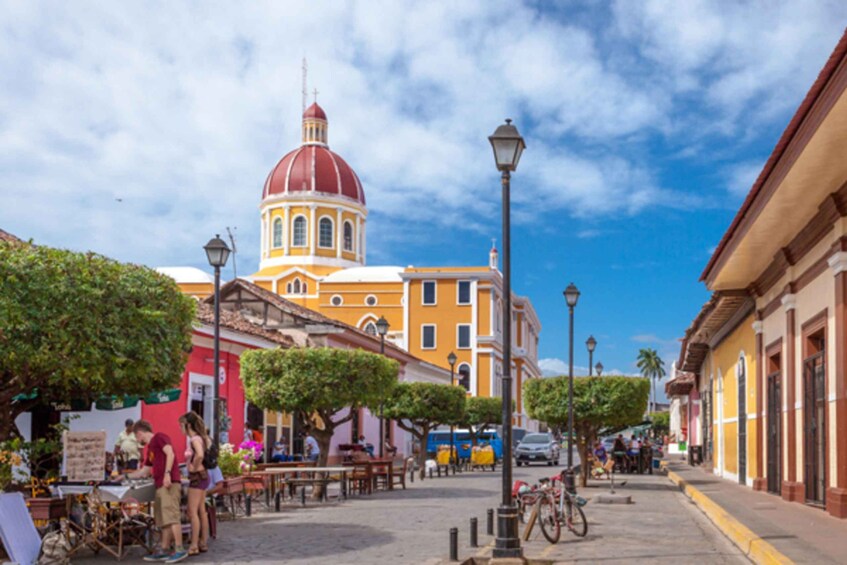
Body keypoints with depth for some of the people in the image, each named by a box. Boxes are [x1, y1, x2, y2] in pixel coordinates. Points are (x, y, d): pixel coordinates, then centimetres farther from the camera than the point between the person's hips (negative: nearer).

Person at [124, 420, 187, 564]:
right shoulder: (150, 448, 27)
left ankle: (180, 550, -17)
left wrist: (167, 473, -22)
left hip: (169, 483, -9)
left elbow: (170, 454, -12)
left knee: (171, 517, -14)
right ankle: (163, 550, 10)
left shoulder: (159, 437, 1)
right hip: (160, 485, 9)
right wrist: (126, 476, 36)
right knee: (163, 520, 8)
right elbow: (144, 471, 33)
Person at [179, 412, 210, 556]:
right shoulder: (201, 437, 10)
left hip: (197, 477, -10)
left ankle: (194, 546, -6)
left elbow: (200, 455, -34)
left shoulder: (195, 439, -17)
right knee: (201, 511, 13)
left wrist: (194, 467, -19)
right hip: (203, 476, 10)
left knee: (193, 512, -7)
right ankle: (203, 543, 18)